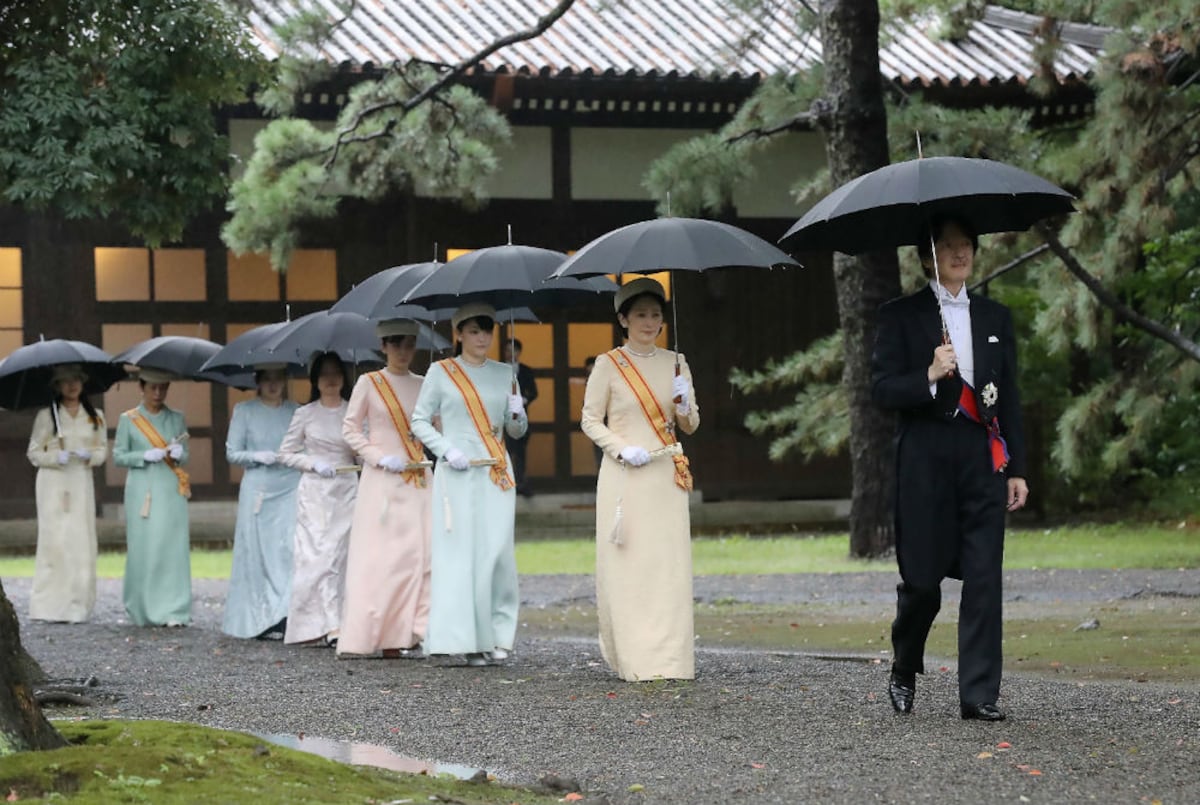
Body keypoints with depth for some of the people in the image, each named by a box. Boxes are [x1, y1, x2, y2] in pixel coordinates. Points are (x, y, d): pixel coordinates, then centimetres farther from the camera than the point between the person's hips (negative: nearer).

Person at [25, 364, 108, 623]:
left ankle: (77, 605, 2)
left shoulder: (95, 417, 10)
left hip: (82, 482, 3)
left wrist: (89, 456, -9)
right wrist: (56, 457, -15)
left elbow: (102, 451, 13)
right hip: (53, 482, -3)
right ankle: (51, 605, -8)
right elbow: (34, 453, 3)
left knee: (82, 540, -2)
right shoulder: (46, 415, 2)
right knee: (55, 538, -10)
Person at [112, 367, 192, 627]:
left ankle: (174, 611, -8)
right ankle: (142, 610, 6)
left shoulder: (176, 419, 12)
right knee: (142, 549, -3)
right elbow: (118, 456, 3)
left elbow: (185, 457, 13)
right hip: (141, 490, -1)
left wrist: (178, 453, -10)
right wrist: (146, 456, -12)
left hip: (171, 491, 1)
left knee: (173, 547, -7)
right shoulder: (128, 420, 6)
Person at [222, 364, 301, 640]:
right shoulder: (244, 411, 6)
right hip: (257, 489, -1)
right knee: (259, 552, -1)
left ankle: (285, 615, -9)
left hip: (291, 488, 1)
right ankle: (260, 620, 6)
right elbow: (231, 453, 5)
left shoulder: (296, 412, 10)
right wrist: (257, 456, -11)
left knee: (290, 549, -9)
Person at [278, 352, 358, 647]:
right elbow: (286, 454, 8)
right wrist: (314, 464, -6)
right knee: (320, 553, -11)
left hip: (347, 490, 2)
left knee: (339, 553, -3)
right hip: (315, 491, -2)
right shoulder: (305, 414, 6)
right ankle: (331, 626, -18)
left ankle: (330, 624, 3)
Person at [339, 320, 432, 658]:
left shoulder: (422, 385, 12)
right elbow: (349, 429, 2)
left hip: (416, 480, 3)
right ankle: (373, 633, -7)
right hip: (381, 480, -3)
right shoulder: (369, 383, 2)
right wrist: (380, 457, -10)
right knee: (379, 553, -7)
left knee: (417, 551, -6)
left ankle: (405, 635, -5)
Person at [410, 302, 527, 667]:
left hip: (496, 473, 3)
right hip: (456, 473, -3)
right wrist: (446, 449, -10)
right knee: (460, 552, -7)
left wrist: (517, 414, -6)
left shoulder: (504, 373, 13)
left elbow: (517, 431, 17)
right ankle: (465, 638, -5)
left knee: (497, 552, -5)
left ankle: (497, 635, 4)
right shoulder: (441, 372, 4)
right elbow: (419, 420, 5)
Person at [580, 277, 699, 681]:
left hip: (667, 476, 3)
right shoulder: (608, 365, 2)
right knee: (626, 564, -6)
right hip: (622, 477, -3)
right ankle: (630, 658, 0)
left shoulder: (675, 363, 11)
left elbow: (691, 426, 14)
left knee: (669, 564, -4)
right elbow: (590, 421, 2)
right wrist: (623, 449, -12)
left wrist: (683, 404, -8)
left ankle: (669, 659, -2)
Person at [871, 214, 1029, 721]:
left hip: (984, 460, 3)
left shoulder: (995, 317, 14)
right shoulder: (901, 316, 3)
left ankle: (979, 693, -2)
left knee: (984, 579, -4)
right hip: (926, 462, -3)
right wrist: (930, 375, -22)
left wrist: (1016, 468, 9)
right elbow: (882, 389, -5)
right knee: (922, 579, 2)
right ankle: (904, 671, 27)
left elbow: (1009, 398, 14)